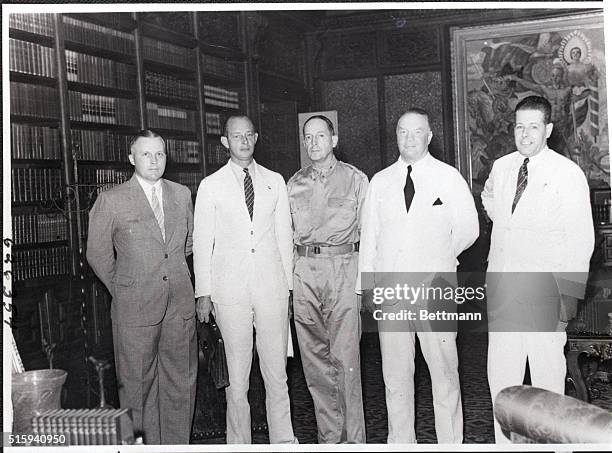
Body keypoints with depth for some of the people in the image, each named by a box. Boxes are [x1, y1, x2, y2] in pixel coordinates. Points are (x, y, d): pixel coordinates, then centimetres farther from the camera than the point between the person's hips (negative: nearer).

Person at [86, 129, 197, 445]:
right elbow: (97, 254, 4)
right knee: (137, 385, 2)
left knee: (181, 383, 9)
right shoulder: (111, 200, -4)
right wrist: (122, 290, 8)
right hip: (135, 307, -4)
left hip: (180, 304, 4)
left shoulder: (182, 195, 9)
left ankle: (177, 444, 21)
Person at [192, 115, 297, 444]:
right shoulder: (210, 186, 4)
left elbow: (284, 235, 12)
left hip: (271, 287, 2)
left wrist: (289, 282, 7)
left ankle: (283, 441, 15)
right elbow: (202, 243, 4)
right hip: (230, 290, -1)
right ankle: (239, 443, 15)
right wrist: (203, 292, 1)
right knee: (237, 376, 3)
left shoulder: (275, 182, 10)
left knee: (277, 372, 4)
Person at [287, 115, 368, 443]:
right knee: (314, 357, 6)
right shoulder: (294, 184, 14)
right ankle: (329, 435, 17)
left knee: (345, 356, -7)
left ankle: (353, 438, 2)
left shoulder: (355, 179, 6)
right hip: (304, 271, 4)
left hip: (344, 268, -3)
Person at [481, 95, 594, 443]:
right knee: (501, 374, 7)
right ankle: (505, 442, 19)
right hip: (502, 289, 4)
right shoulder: (501, 167, 10)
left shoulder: (568, 174, -4)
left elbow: (581, 239, -6)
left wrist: (569, 295, -11)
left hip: (544, 293, -4)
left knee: (548, 372, 2)